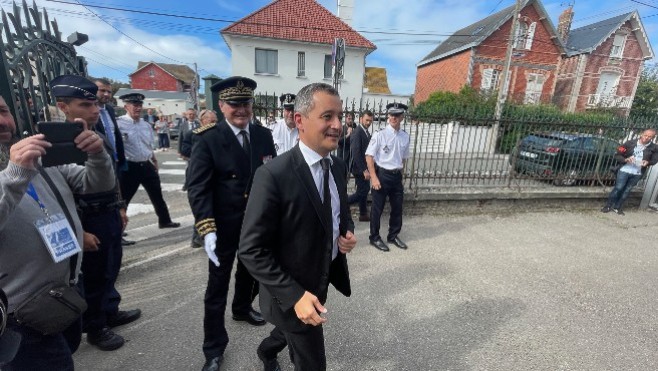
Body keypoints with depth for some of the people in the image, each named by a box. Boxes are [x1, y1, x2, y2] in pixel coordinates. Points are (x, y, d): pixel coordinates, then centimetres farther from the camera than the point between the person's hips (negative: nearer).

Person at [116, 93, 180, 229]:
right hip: (130, 167, -6)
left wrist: (155, 161, 20)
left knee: (157, 195, 16)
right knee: (123, 199, 5)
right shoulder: (120, 124, -12)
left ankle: (164, 221, 32)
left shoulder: (146, 125, 10)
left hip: (147, 165, 7)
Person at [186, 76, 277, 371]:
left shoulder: (264, 135, 0)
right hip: (224, 225, -4)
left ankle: (242, 308, 55)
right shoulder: (208, 140, -13)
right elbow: (197, 188, -16)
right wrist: (207, 230, -23)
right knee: (218, 284, 10)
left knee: (252, 271, 25)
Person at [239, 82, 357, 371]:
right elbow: (252, 250, -23)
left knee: (293, 333, 34)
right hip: (292, 291, -7)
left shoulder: (338, 166, -4)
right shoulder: (273, 175, -27)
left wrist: (347, 232, -10)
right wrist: (294, 296, -26)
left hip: (324, 279, 8)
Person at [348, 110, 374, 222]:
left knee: (365, 190, 15)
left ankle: (364, 214, 26)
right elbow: (356, 153, -24)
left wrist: (367, 168, 9)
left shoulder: (366, 132, 11)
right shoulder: (357, 132, -17)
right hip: (360, 168, -9)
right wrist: (364, 170, -24)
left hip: (364, 167, 9)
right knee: (362, 192, -6)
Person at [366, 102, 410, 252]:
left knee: (397, 207, 14)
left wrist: (400, 174, 15)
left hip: (397, 176, 6)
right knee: (377, 208, 5)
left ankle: (393, 235, 34)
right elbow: (369, 156, -12)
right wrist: (374, 177, -16)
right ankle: (375, 237, 23)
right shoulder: (379, 135, -12)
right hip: (382, 174, -5)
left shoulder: (405, 136, 5)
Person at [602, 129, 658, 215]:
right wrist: (625, 159, -22)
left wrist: (648, 162, -14)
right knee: (618, 188, -3)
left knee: (627, 190, 9)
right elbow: (617, 155, -3)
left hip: (637, 173, 3)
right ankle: (608, 206, 9)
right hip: (625, 170, -2)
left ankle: (617, 207, 20)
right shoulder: (630, 143, -7)